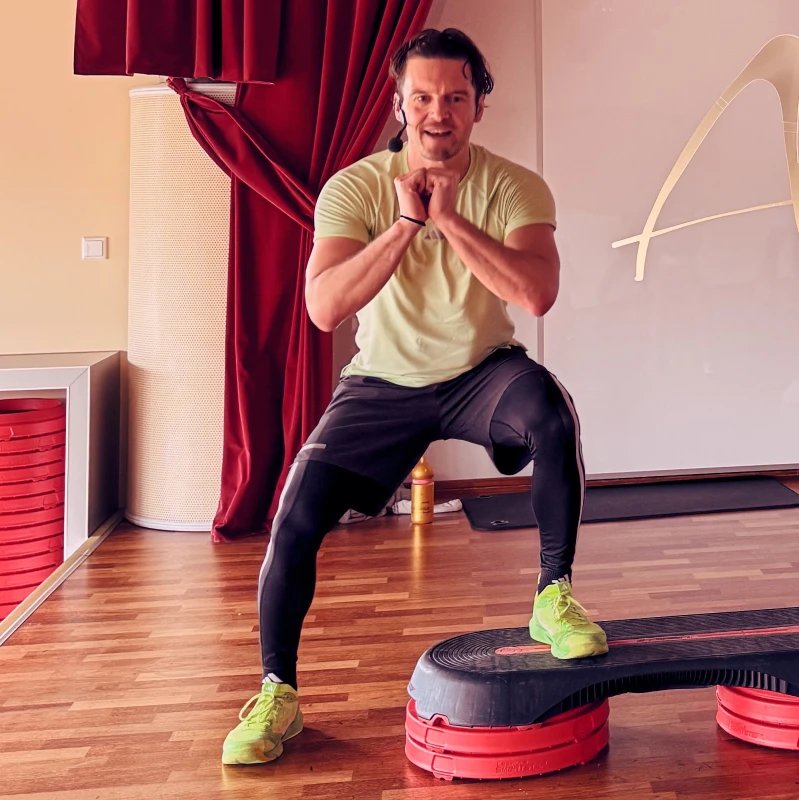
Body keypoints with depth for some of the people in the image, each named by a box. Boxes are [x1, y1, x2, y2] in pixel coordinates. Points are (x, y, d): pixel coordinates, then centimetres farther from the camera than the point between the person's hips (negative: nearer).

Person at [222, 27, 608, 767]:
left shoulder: (514, 187, -13)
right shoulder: (355, 188, -13)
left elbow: (538, 294, -31)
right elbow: (324, 308, -27)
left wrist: (448, 217, -32)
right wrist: (406, 222, -31)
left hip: (482, 370, 0)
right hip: (384, 381, 1)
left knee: (551, 413, -35)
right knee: (295, 522, -14)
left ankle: (554, 600, -15)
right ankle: (277, 694, 7)